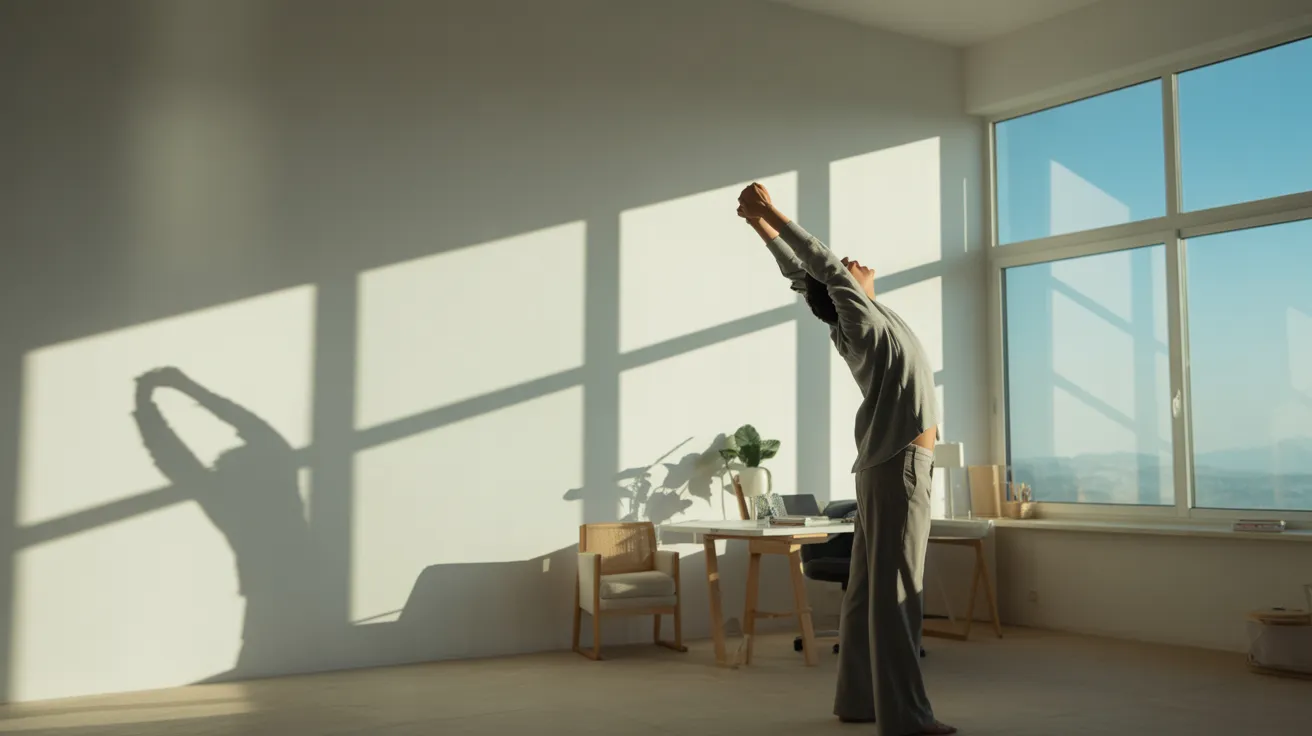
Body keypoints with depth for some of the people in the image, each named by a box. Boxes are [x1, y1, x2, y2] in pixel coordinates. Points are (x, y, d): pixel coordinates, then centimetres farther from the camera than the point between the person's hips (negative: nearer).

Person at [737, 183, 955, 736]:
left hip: (885, 463, 9)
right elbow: (822, 267, -16)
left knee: (867, 587, 9)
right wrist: (770, 217, -11)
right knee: (896, 591, -10)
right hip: (900, 464, -9)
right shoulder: (867, 322, -10)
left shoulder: (850, 326, 11)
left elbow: (804, 277, 13)